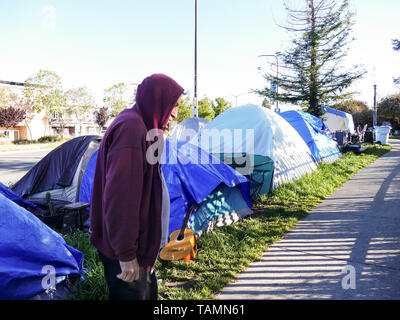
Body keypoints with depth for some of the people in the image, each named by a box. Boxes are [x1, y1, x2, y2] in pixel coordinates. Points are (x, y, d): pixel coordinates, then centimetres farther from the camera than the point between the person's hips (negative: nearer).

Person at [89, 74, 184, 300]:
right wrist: (126, 253, -24)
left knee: (149, 292, 23)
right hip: (124, 250, -10)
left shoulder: (139, 126, 11)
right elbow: (120, 197, -28)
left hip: (140, 241, 10)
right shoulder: (130, 127, -23)